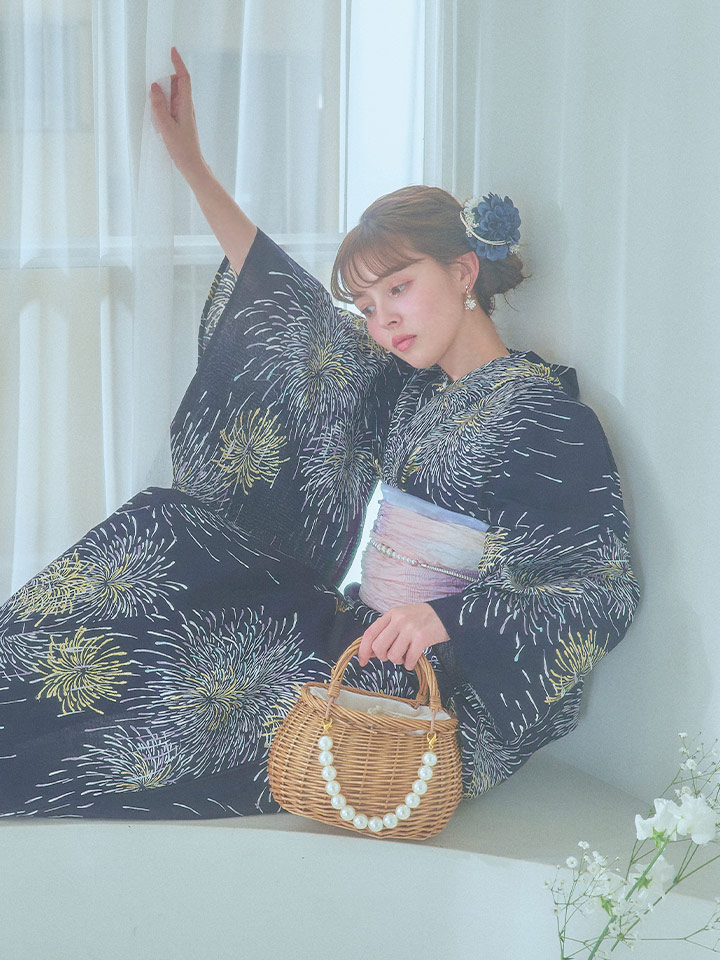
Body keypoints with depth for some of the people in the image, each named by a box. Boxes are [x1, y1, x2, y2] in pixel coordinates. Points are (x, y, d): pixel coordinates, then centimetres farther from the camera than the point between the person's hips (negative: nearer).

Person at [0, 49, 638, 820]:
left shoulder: (548, 417, -13)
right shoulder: (407, 386, 10)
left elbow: (605, 592, -18)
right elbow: (287, 303, 17)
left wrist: (448, 615, -32)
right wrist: (192, 164, 17)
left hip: (429, 687, -8)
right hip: (354, 638, 8)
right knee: (165, 528, -1)